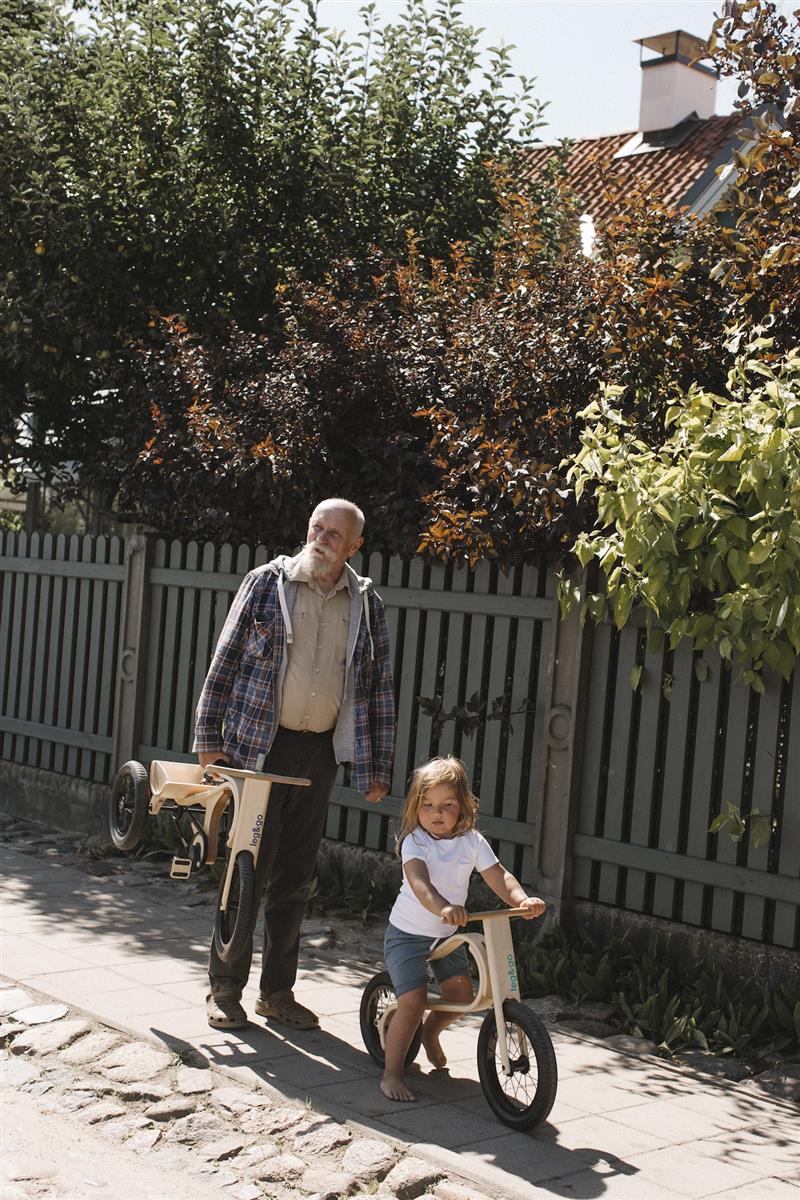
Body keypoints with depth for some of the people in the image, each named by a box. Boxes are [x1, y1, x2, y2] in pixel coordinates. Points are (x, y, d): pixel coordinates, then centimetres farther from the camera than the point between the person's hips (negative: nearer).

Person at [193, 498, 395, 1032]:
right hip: (260, 747, -3)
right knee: (248, 871, -1)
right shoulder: (267, 582, 0)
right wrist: (209, 738, -4)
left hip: (319, 753, 3)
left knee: (296, 879, 10)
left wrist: (377, 767, 6)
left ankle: (278, 991, 21)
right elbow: (226, 660, 1)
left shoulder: (367, 603, 7)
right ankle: (225, 990, 11)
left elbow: (381, 688, 10)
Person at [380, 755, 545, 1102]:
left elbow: (498, 877, -12)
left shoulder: (473, 842, -5)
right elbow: (418, 881, -36)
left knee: (461, 993, 3)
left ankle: (430, 1033, 35)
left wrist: (522, 899, -33)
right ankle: (392, 1073, -2)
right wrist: (442, 907, -55)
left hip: (447, 934, 5)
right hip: (408, 933, -5)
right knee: (412, 1001, -16)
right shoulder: (414, 841, -19)